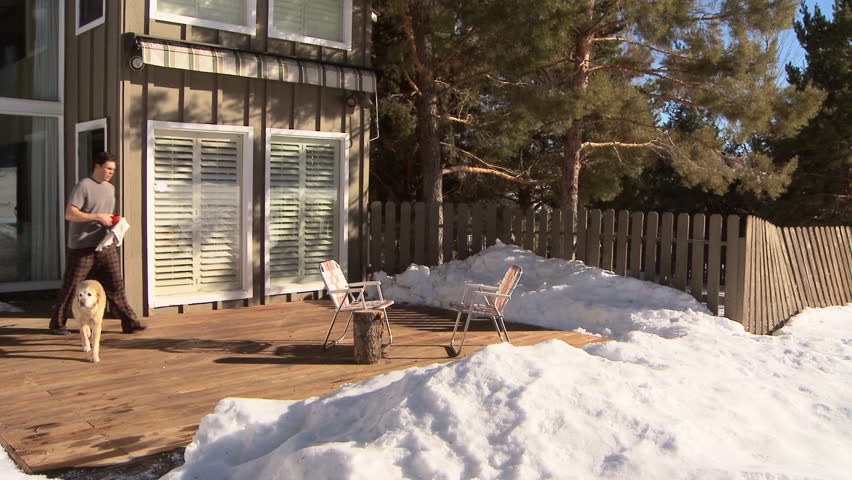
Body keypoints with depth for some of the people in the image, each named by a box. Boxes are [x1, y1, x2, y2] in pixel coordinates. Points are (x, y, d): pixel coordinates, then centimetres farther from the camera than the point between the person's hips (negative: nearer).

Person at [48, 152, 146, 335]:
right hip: (82, 247, -6)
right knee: (71, 287, 3)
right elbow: (69, 214, -15)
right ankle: (57, 324, 16)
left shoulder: (110, 188, 17)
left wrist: (113, 221, 6)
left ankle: (129, 322, 2)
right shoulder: (83, 186, -8)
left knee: (116, 285, 2)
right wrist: (98, 218, -18)